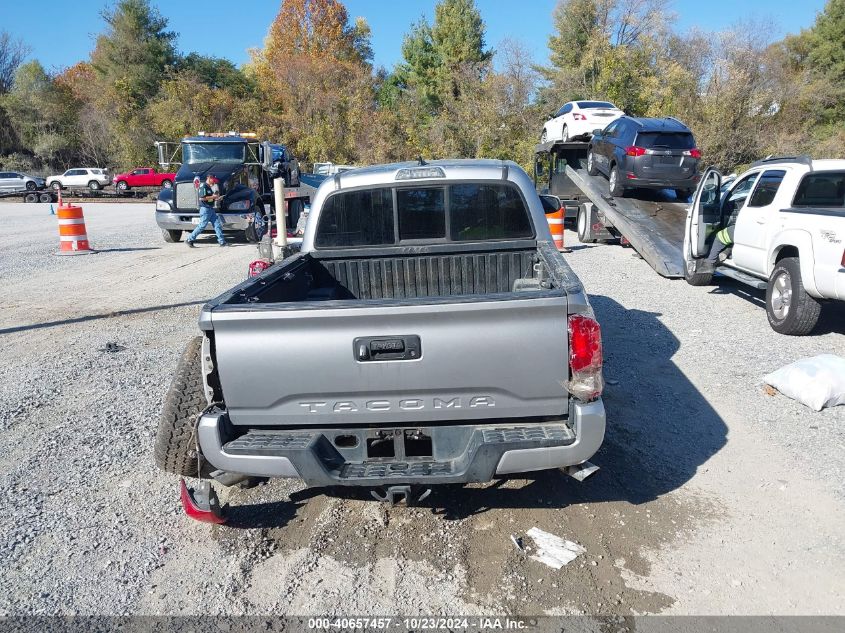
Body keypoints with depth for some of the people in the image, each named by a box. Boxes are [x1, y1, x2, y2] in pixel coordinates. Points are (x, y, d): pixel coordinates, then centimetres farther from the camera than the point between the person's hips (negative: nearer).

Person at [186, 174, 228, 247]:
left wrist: (216, 198, 11)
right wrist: (213, 197, -17)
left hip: (211, 209, 9)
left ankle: (222, 241, 6)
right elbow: (201, 198, -22)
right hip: (205, 208, -9)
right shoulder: (203, 186, -12)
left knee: (218, 225, 4)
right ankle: (189, 240, 3)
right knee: (202, 226, -6)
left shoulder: (210, 187, 17)